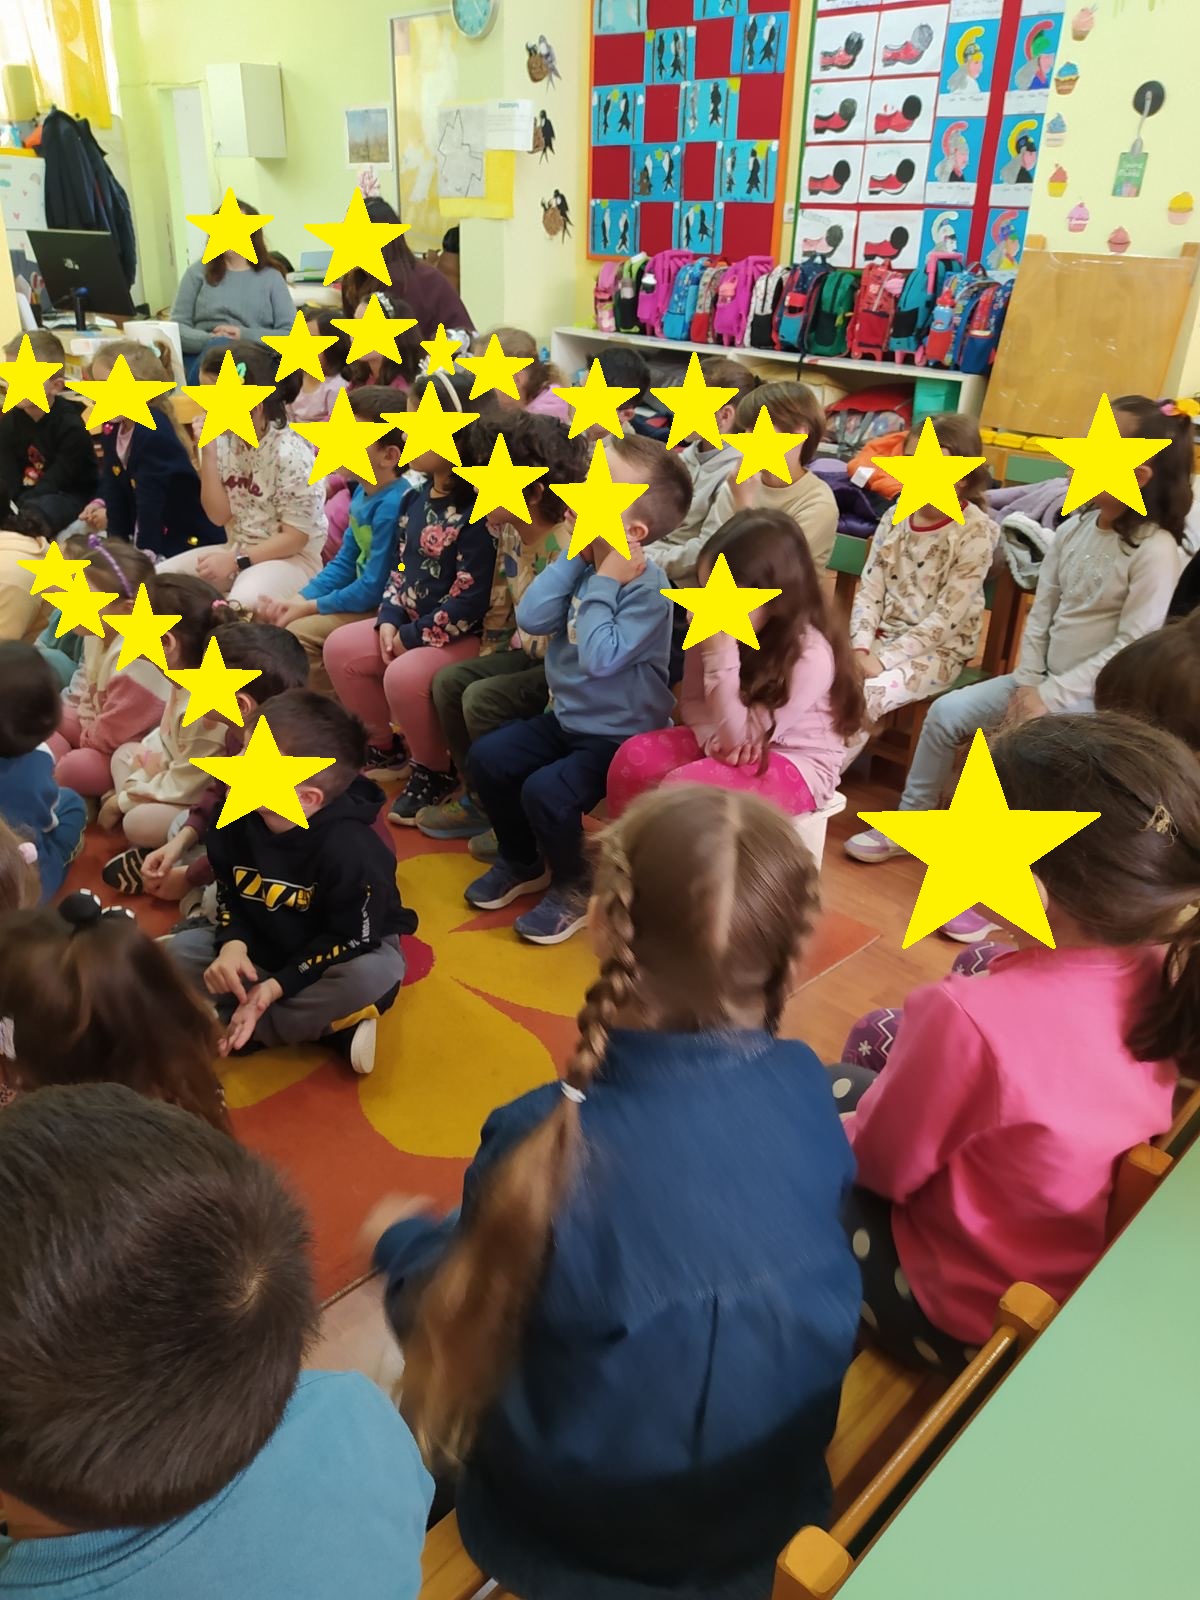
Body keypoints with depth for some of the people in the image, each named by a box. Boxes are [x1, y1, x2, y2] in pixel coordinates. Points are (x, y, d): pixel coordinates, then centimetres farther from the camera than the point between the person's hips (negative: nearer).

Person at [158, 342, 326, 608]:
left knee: (239, 605, -35)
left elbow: (296, 536, -17)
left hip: (290, 557, -6)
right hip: (236, 550, 7)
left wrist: (236, 561, -21)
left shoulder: (291, 454, -19)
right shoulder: (225, 442, 0)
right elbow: (219, 516, -1)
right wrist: (208, 452, -11)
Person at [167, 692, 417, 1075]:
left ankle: (226, 1025, -22)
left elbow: (352, 940, -26)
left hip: (347, 949, -6)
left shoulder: (348, 851, -34)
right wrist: (233, 944, -22)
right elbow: (229, 893, -2)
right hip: (267, 945, 6)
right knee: (178, 951, -11)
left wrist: (277, 986, -29)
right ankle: (328, 1023, -18)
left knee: (373, 976, -38)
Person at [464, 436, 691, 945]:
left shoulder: (648, 588, -23)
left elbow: (600, 659, -31)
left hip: (623, 736, -8)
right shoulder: (586, 563, -1)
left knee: (545, 793, -25)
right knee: (486, 759, 2)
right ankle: (523, 864, 24)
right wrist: (575, 558, -15)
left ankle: (575, 888, 5)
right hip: (567, 719, 8)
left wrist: (603, 584, -25)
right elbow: (531, 619, -12)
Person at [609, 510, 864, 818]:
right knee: (634, 757, -17)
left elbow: (740, 738, -25)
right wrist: (716, 739, -19)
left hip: (796, 765, -6)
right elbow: (692, 701, 3)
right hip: (728, 742, 6)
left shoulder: (810, 656, -26)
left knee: (681, 787, -29)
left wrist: (721, 655, -34)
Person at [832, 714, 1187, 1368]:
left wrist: (837, 1135, 0)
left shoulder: (972, 1019, -38)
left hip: (965, 1313, -6)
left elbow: (880, 1163, -20)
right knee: (874, 1040, 18)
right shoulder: (1159, 979, -17)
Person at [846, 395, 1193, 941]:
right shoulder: (1075, 529, 5)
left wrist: (1050, 695, -21)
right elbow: (1041, 613, 6)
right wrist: (1027, 682, -7)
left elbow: (1133, 646, -19)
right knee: (945, 713, -5)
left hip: (1097, 695, -7)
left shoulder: (1155, 550, -16)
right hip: (1045, 680, 7)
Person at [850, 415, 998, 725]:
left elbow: (947, 617, -16)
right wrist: (862, 649, -15)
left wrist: (883, 659, -21)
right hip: (880, 637, 5)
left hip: (938, 650, -5)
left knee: (862, 697, -33)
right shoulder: (894, 519, 5)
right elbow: (869, 590, 2)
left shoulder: (975, 532, -11)